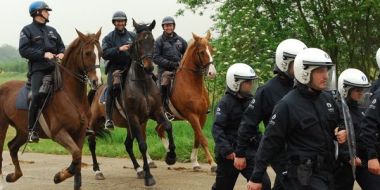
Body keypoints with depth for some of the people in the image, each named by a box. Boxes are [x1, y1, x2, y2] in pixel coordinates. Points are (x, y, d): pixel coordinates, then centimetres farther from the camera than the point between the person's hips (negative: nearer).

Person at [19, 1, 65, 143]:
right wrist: (43, 54, -15)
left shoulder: (52, 30, 23)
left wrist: (61, 53, 1)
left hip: (54, 67, 6)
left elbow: (61, 46, 26)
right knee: (38, 95, -23)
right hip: (37, 68, -6)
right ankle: (32, 130, -17)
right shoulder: (27, 30, 6)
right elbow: (23, 50, -5)